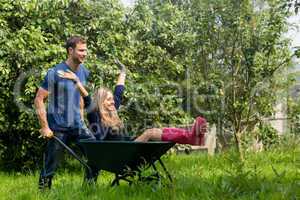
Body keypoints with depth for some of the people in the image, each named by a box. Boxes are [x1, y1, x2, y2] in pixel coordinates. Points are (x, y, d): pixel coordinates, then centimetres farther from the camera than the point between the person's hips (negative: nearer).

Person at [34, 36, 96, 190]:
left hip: (77, 125, 5)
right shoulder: (55, 73, -13)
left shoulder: (84, 72, 6)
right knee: (50, 167, 2)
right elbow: (39, 100, -12)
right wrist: (45, 127, -16)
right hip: (57, 129, -5)